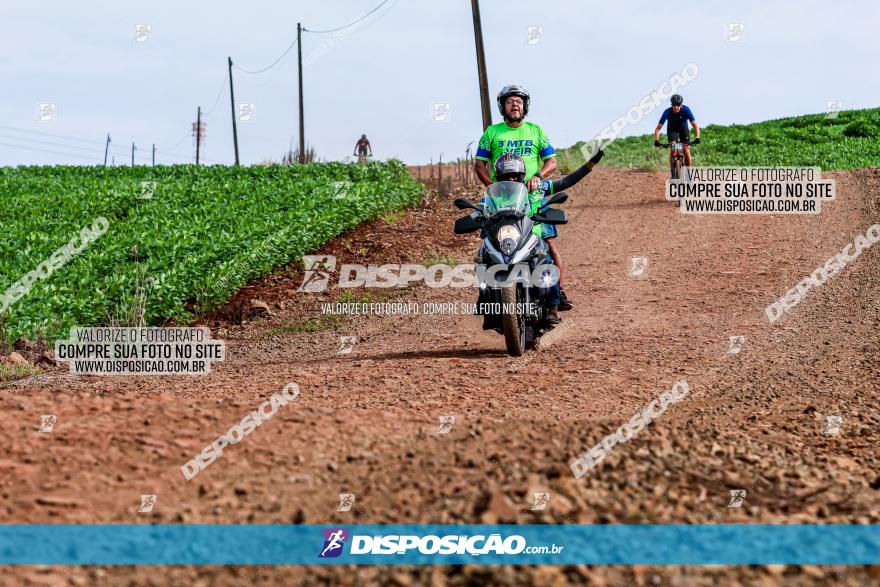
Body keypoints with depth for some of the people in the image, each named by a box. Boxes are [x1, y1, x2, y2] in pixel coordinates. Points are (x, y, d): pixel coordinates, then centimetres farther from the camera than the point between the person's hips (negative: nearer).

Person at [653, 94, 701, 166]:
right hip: (672, 128, 0)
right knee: (672, 149, -19)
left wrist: (697, 138, -50)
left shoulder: (686, 110, -32)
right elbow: (658, 128, -32)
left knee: (686, 150, -11)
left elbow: (695, 125, -35)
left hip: (683, 127, 0)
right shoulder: (667, 112, -31)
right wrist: (656, 140, -47)